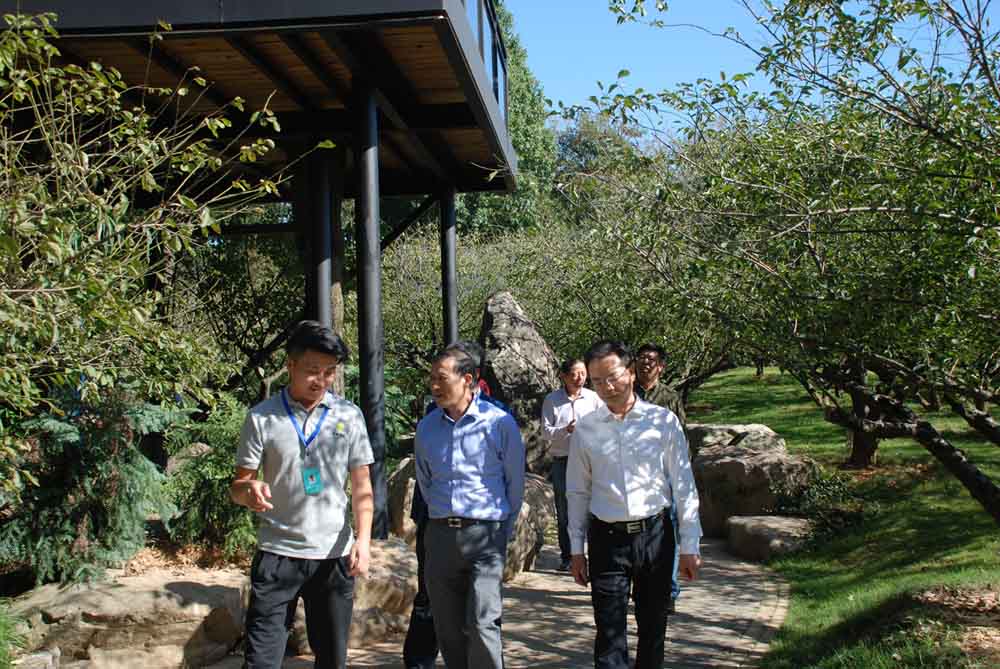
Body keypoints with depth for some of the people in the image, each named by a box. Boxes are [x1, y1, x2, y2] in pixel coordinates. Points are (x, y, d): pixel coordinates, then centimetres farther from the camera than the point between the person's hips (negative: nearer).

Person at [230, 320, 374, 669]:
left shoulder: (349, 415, 3)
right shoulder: (262, 418, -2)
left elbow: (362, 486, 5)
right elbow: (238, 486, 0)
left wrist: (363, 539, -10)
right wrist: (249, 491, -24)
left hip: (335, 555, 2)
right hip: (278, 553, -2)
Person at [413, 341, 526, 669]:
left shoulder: (500, 423, -5)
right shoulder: (426, 426, 7)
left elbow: (515, 484, 3)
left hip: (485, 534, -4)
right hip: (439, 535, 4)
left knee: (482, 624, -14)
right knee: (448, 631, 8)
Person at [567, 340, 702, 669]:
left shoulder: (663, 421, -3)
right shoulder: (585, 429, 1)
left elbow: (683, 486, 0)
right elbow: (578, 492, 8)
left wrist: (689, 546, -1)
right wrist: (577, 548, 7)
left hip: (655, 534, 0)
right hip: (607, 539, 0)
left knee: (653, 627, 13)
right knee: (609, 634, -3)